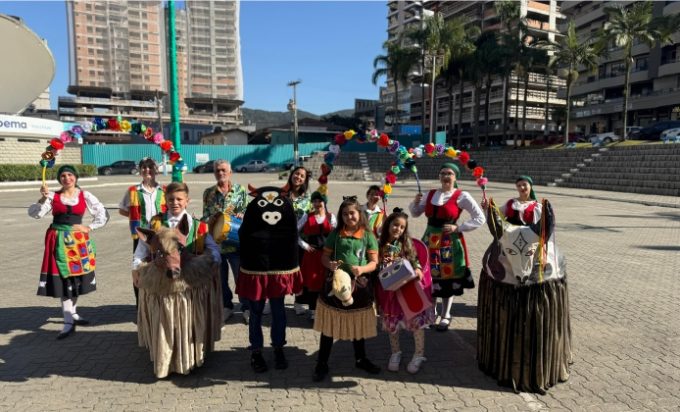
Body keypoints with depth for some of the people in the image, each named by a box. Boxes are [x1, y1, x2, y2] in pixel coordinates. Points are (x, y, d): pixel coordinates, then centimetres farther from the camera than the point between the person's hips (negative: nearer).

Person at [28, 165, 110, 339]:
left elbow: (103, 214, 5)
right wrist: (43, 199, -22)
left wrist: (89, 228, -3)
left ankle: (73, 313, 30)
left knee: (76, 276, 11)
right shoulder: (53, 196, 0)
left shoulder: (85, 196, 1)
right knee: (63, 279, -2)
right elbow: (34, 213, -8)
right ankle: (69, 323, 1)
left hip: (78, 240, 1)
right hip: (59, 241, -1)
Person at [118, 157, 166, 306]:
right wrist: (136, 216, -1)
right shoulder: (133, 191, 3)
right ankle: (140, 303, 17)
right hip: (140, 235, 0)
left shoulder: (164, 191, 4)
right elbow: (122, 210, 13)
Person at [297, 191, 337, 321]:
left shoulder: (331, 217, 2)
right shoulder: (307, 217, 1)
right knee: (311, 281, 3)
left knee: (325, 281, 3)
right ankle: (312, 309, 16)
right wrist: (304, 245, -1)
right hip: (311, 253, 0)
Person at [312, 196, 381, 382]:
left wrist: (362, 269, -22)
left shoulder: (368, 236, -1)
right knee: (329, 325, 6)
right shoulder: (335, 234, 1)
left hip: (359, 285, 0)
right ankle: (322, 364, 18)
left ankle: (361, 359, 36)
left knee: (358, 324, 16)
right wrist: (329, 264, -17)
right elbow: (325, 256, 5)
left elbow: (374, 262, -2)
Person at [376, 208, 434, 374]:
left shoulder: (406, 243, -3)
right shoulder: (380, 245, -5)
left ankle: (419, 354, 20)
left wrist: (417, 270, -20)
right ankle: (395, 353, 34)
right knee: (391, 322, 13)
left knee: (416, 320, 1)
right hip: (388, 288, 1)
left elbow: (415, 261, -1)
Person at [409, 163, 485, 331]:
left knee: (448, 278, 5)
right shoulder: (430, 194, 8)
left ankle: (445, 316, 23)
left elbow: (480, 218, -7)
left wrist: (458, 228, -14)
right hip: (430, 240, 4)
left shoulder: (462, 196, -6)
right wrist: (415, 202, -5)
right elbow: (415, 213, 16)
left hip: (450, 242, -4)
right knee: (430, 277, 9)